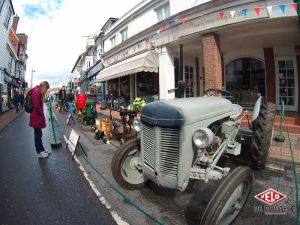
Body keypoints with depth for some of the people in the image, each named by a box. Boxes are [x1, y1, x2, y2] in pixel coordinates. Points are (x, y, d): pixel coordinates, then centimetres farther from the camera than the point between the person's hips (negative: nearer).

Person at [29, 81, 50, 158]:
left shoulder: (38, 92, 14)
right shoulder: (36, 91, -17)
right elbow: (36, 106, -23)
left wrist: (42, 115, 10)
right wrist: (42, 115, -14)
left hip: (38, 116, 10)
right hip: (36, 117, -10)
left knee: (39, 134, 17)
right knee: (37, 134, 1)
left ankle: (42, 149, 29)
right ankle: (39, 152, 12)